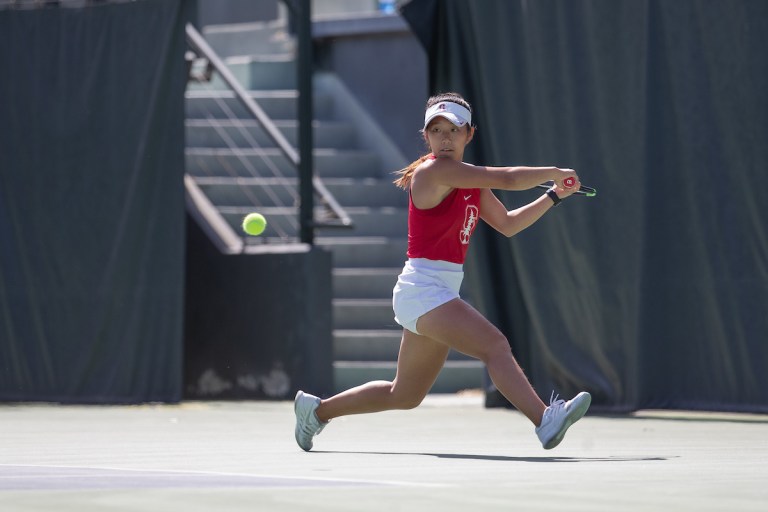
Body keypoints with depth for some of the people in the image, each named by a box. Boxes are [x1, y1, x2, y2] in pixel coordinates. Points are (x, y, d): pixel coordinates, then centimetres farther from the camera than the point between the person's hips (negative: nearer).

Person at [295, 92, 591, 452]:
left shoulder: (471, 181, 14)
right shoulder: (434, 171, -14)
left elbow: (508, 224, 21)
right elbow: (508, 179, -18)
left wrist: (554, 196, 13)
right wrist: (554, 172, -3)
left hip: (443, 292, 10)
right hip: (422, 288, -10)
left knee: (405, 396, 18)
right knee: (495, 345, -27)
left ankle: (317, 409, 34)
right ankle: (545, 421, -40)